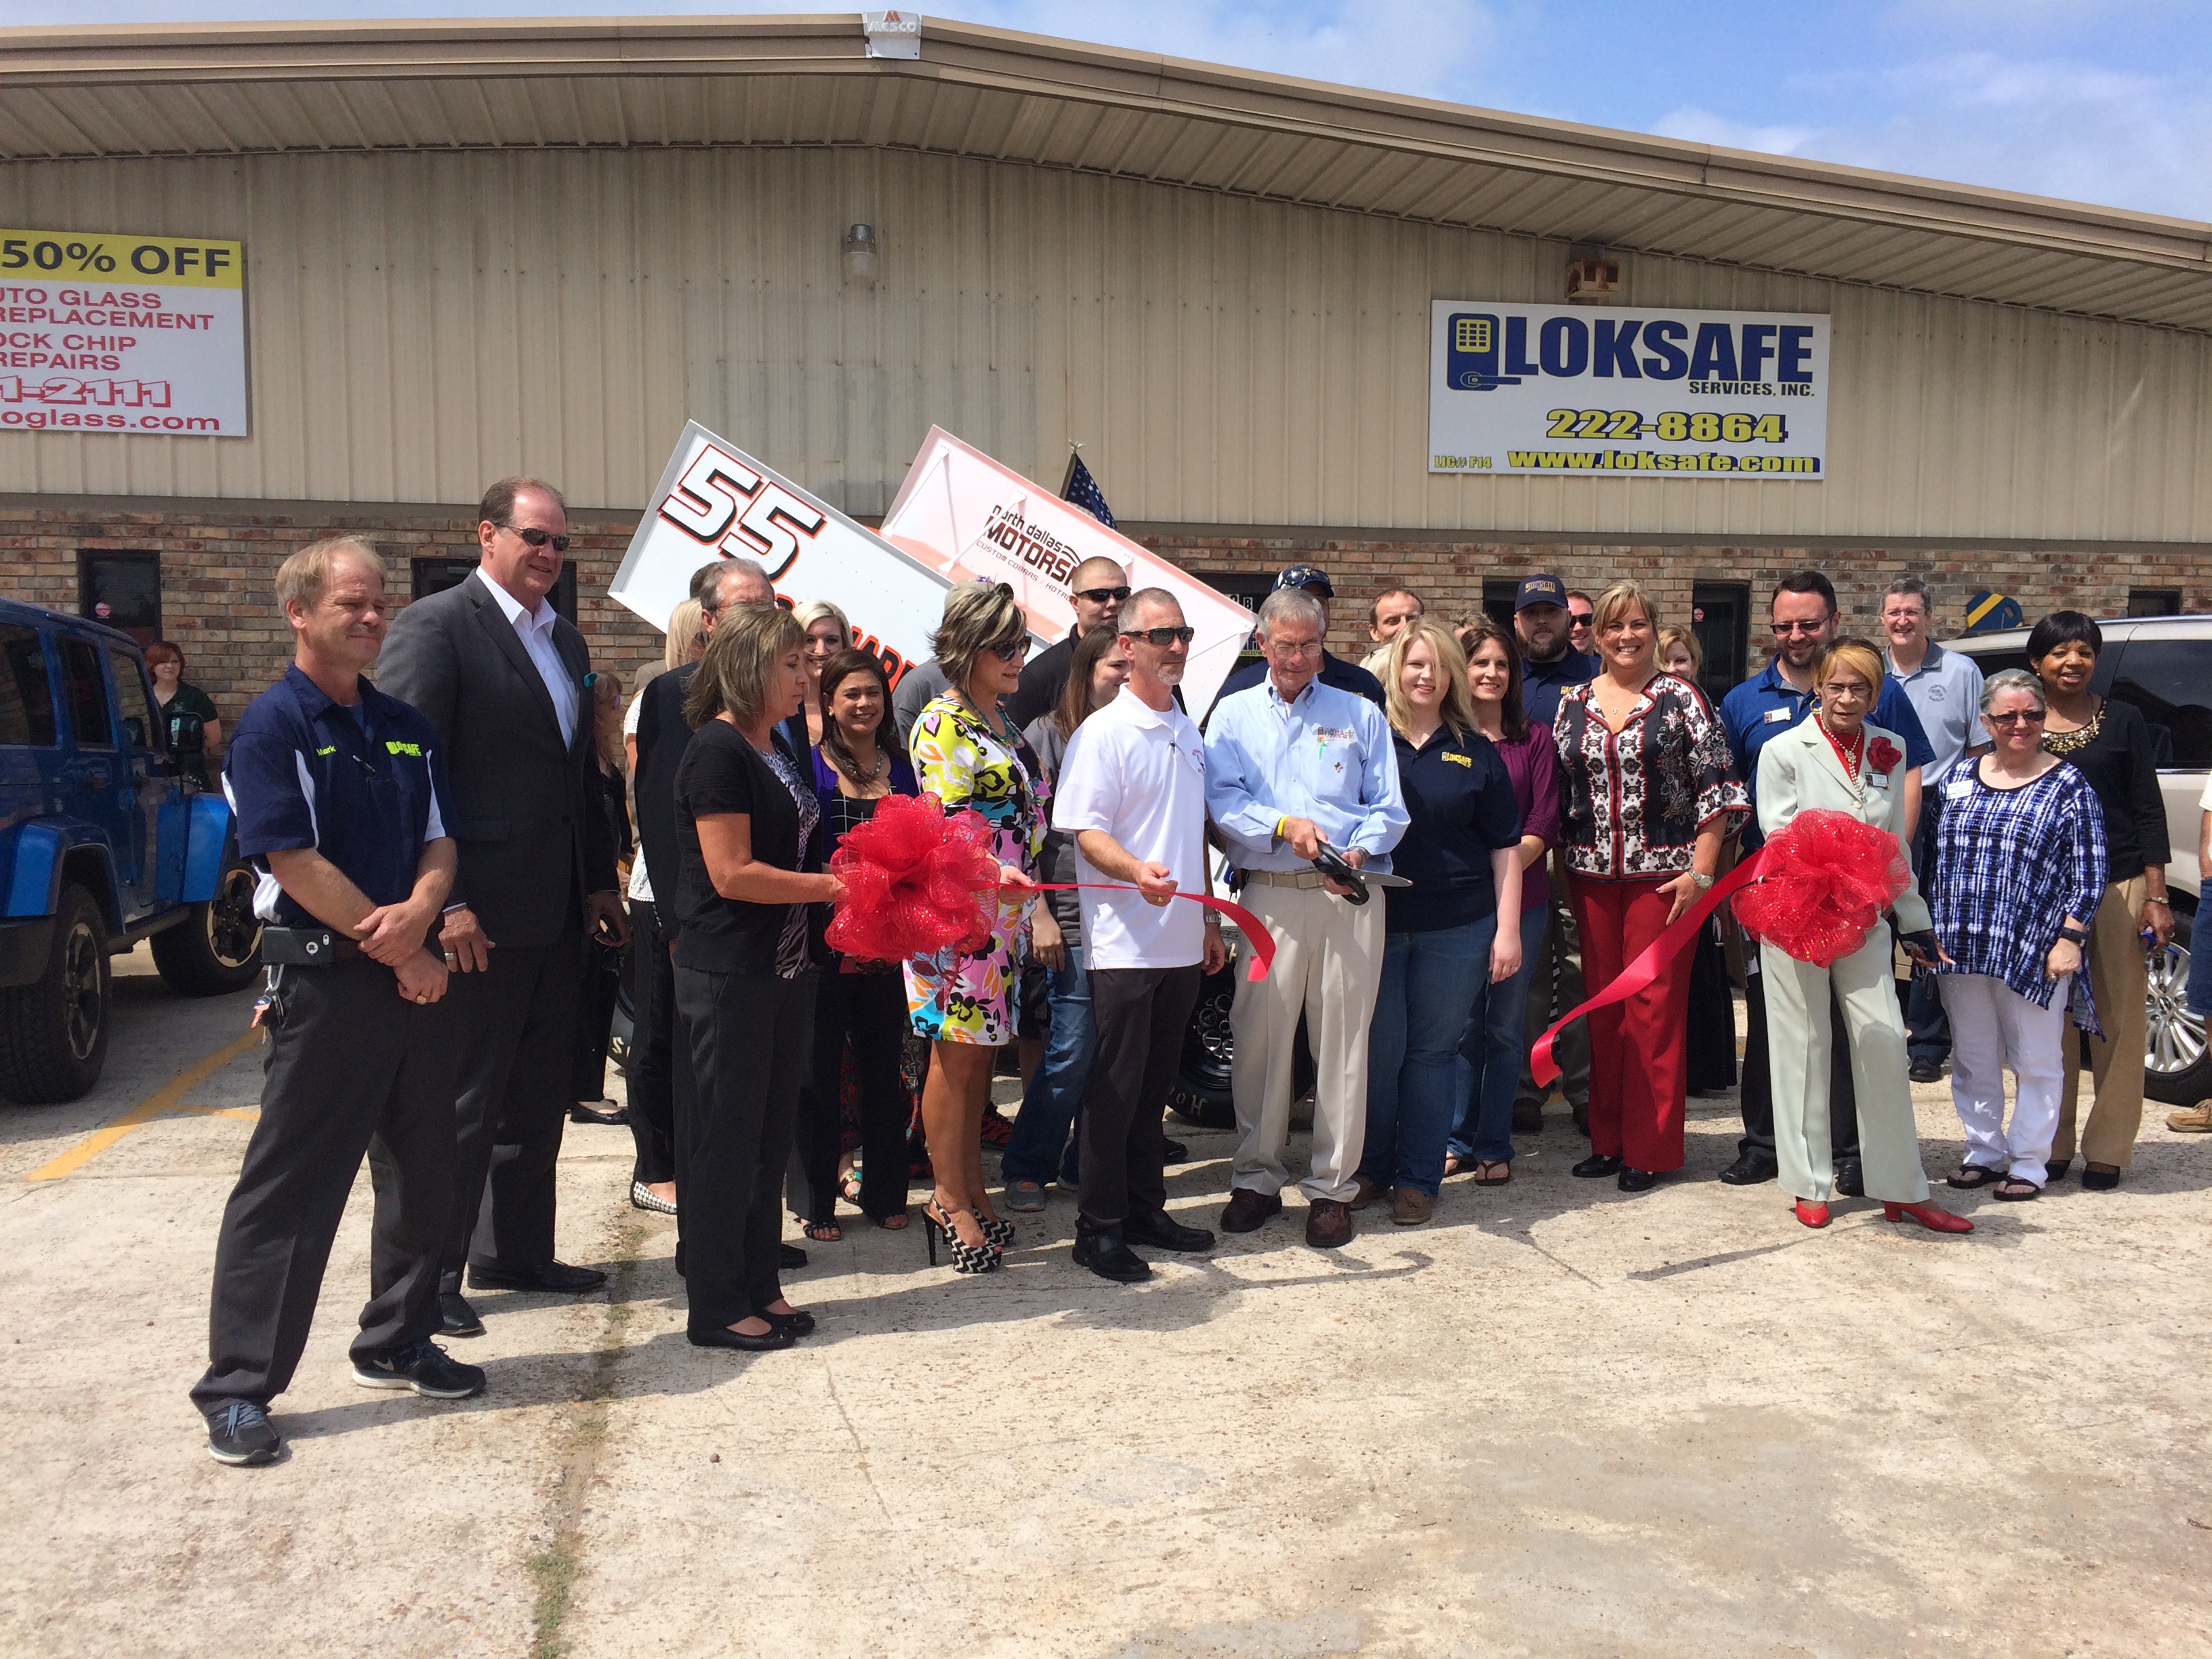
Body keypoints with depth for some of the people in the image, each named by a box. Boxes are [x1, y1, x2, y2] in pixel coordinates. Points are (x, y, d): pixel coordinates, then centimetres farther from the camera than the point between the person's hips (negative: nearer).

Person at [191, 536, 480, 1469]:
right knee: (288, 1185, -2)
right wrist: (397, 952, -12)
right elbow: (295, 864, -15)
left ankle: (397, 1343, 29)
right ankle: (238, 1388, 8)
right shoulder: (274, 727, -8)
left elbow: (439, 842, 9)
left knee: (422, 1172, 13)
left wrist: (418, 912, -13)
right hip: (324, 980, -7)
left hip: (416, 976, 7)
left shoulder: (406, 729, 12)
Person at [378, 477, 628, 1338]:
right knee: (464, 1099, 1)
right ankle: (430, 1277, 14)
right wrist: (444, 903, -20)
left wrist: (599, 882, 14)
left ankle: (515, 1252, 30)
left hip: (557, 911, 8)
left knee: (538, 1093, 16)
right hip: (482, 911, -8)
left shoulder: (566, 639, 15)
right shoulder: (435, 625, -10)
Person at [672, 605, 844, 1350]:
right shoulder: (717, 750, -15)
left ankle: (758, 1285, 27)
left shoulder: (776, 750, 14)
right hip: (728, 972, -9)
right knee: (725, 1135, 2)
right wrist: (834, 886, -16)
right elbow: (732, 873, -20)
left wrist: (853, 877, 5)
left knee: (771, 1131, 15)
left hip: (785, 966, 9)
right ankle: (717, 1308, 13)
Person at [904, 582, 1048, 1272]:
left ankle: (968, 1191, 21)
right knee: (956, 1058, -1)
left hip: (1004, 912, 8)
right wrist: (991, 872, -35)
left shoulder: (1000, 719, 15)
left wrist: (1028, 910, 19)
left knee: (978, 1057, 12)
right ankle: (952, 1202, 10)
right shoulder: (941, 723, -10)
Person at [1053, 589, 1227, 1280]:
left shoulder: (1189, 732, 15)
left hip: (1182, 942, 7)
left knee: (1155, 1084, 14)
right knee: (1115, 1088, -1)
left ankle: (1145, 1210, 25)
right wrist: (1137, 870, -33)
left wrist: (1210, 921, 20)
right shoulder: (1103, 733, -8)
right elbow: (1086, 832, -14)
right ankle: (1099, 1229, 8)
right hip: (1123, 943, -7)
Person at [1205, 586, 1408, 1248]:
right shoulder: (1233, 714, 13)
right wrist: (1283, 826, -15)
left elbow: (1388, 806, 8)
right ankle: (1256, 1178, 13)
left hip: (1352, 894, 0)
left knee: (1342, 1038, 1)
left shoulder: (1360, 714, 14)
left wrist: (1360, 851, -11)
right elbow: (1221, 799, 0)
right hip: (1269, 894, 0)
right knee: (1260, 1036, 0)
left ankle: (1333, 1186, 10)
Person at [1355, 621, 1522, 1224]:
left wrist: (1507, 930, 1)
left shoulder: (1475, 751, 7)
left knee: (1433, 1051, 7)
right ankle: (1369, 1168, 21)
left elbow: (1505, 847, 7)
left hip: (1455, 930, 1)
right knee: (1379, 1051, 2)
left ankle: (1418, 1179, 18)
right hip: (1376, 922, -1)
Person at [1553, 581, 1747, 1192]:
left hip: (1662, 874, -4)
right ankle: (1608, 1139, 19)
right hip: (1592, 876, 4)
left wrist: (1701, 871, -10)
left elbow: (1717, 790, -4)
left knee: (1655, 1006, -2)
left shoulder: (1682, 699, 0)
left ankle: (1650, 1148, 7)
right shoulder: (1572, 705, 9)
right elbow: (1555, 795, 13)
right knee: (1603, 1004, 8)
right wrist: (1559, 866, 7)